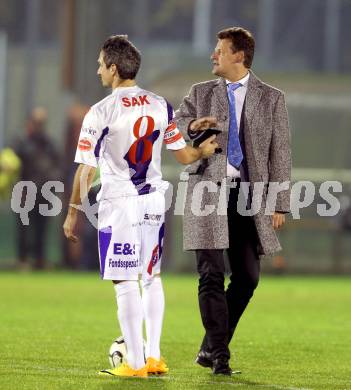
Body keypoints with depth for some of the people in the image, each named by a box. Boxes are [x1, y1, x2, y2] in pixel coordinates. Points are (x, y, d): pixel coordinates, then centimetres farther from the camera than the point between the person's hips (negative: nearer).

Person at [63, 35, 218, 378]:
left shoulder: (101, 112, -11)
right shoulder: (160, 106, 4)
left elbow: (86, 169, -10)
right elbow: (184, 156, 8)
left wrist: (73, 213, -3)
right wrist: (204, 150, 27)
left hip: (120, 204, -6)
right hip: (154, 200, 6)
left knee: (125, 283, -2)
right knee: (152, 278, 17)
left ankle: (135, 363, -1)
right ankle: (154, 357, 17)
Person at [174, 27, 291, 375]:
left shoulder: (271, 99, 7)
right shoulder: (201, 93, 11)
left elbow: (280, 153, 5)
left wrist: (280, 203, -1)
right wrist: (192, 126, -14)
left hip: (248, 193, 1)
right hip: (208, 190, -1)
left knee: (247, 277, 1)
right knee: (211, 275, -7)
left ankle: (211, 349, 16)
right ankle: (219, 356, -3)